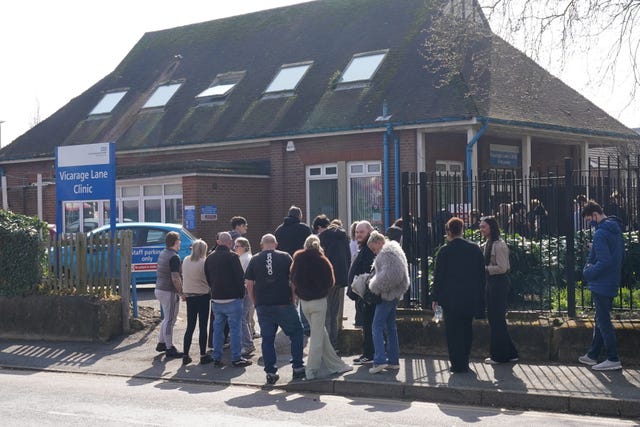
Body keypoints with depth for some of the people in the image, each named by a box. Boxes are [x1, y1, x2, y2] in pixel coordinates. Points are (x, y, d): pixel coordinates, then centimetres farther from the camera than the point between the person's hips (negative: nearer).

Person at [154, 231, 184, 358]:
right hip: (169, 291, -9)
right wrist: (182, 292, -14)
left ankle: (161, 343, 26)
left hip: (159, 289, 9)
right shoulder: (174, 257, -19)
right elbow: (175, 278, -23)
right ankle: (169, 349, 2)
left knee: (167, 318, 21)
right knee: (170, 320, -3)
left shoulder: (162, 254, 10)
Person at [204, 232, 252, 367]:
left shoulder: (209, 258, 7)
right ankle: (236, 358, 2)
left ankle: (217, 358, 14)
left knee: (218, 328, 12)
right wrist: (241, 293, 1)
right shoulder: (232, 256, -12)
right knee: (235, 328, 0)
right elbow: (240, 276, -11)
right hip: (232, 298, -6)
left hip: (216, 299, 6)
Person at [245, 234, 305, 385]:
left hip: (263, 306, 2)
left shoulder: (255, 260, 4)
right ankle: (297, 367, 11)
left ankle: (270, 372, 7)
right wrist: (293, 298, 9)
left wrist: (255, 302, 12)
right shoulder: (285, 257, 1)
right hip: (284, 304, -1)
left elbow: (249, 284, 3)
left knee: (267, 339, 7)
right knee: (296, 333, 13)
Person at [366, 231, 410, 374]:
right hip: (393, 295, 11)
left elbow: (389, 275, -26)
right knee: (390, 327, 13)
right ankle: (393, 361, 15)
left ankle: (380, 360, -18)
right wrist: (373, 281, 11)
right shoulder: (392, 249, 19)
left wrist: (374, 287, -15)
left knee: (377, 327, -11)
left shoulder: (387, 252, -14)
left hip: (387, 295, -11)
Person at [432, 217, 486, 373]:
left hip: (451, 298, -4)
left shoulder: (445, 251, -8)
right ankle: (464, 363, 21)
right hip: (471, 298, 4)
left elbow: (438, 276, -6)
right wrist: (479, 297, 14)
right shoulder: (475, 249, 4)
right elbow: (481, 274, 7)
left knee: (453, 331, 2)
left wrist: (435, 297, 1)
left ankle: (457, 365, 0)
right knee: (467, 330, 15)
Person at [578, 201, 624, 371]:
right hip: (612, 283, 10)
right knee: (601, 320, 16)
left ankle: (613, 360, -1)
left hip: (601, 285, -10)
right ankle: (592, 356, 25)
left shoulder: (600, 234, -20)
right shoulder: (616, 231, 11)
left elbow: (604, 261, -27)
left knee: (603, 322, -3)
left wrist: (588, 273, -12)